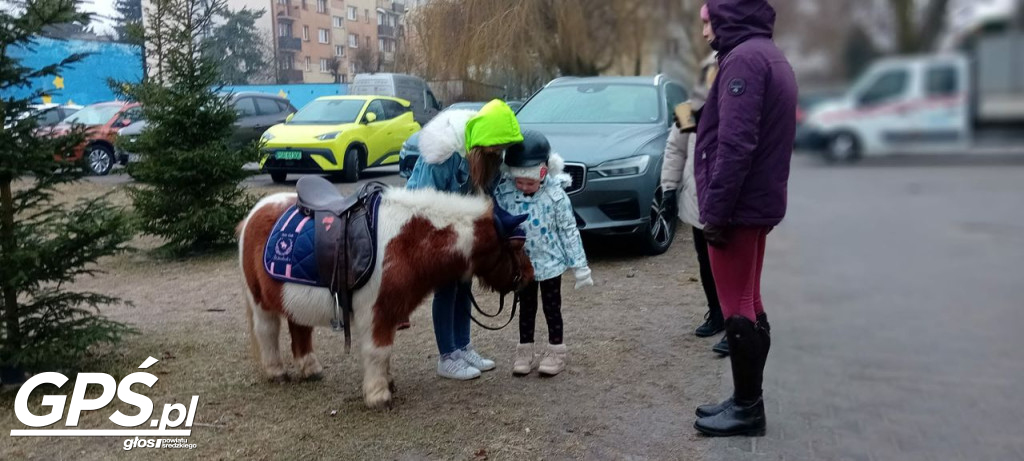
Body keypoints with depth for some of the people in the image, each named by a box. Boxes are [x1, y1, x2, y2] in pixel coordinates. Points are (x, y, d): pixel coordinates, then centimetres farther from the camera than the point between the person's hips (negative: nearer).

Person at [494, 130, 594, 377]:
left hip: (550, 261, -2)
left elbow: (569, 231, -10)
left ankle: (556, 351, 23)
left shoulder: (555, 195, -17)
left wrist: (580, 265, -8)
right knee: (526, 308, 16)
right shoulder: (504, 193, -12)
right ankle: (525, 351, 27)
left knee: (552, 307, 10)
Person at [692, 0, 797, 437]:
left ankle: (747, 408, 7)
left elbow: (734, 144, -23)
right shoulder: (771, 56, 17)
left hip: (738, 207, -10)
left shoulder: (743, 58, -15)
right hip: (759, 203, 10)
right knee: (748, 305, 15)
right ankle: (746, 400, 24)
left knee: (737, 309, -2)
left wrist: (715, 211, -20)